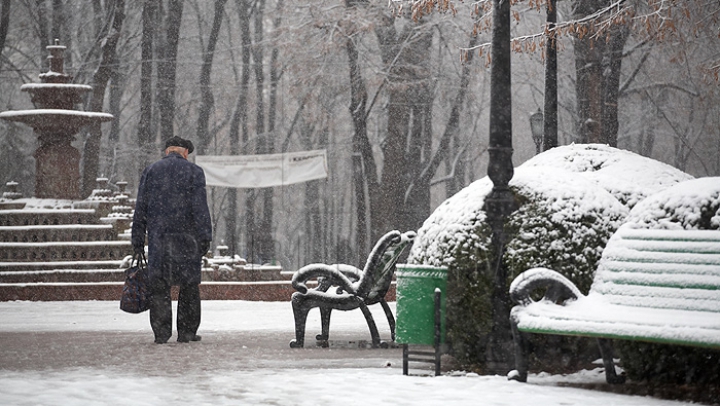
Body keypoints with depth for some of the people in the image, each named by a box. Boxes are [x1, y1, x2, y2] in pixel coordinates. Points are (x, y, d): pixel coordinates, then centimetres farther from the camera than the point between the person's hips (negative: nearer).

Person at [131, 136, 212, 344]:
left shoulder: (150, 171, 9)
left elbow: (140, 208, 7)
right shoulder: (194, 172, 2)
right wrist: (205, 238, -4)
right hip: (186, 238, -2)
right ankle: (186, 331, 6)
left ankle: (161, 332, 0)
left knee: (159, 287, 4)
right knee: (189, 284, 6)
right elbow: (200, 208, -6)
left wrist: (138, 240, 9)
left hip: (157, 238, 2)